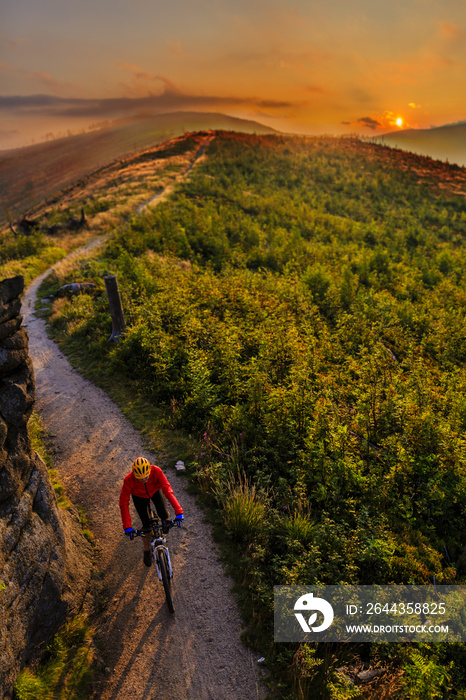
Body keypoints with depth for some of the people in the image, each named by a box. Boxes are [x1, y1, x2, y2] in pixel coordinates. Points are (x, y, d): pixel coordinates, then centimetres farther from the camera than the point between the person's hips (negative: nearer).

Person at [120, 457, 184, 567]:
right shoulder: (128, 480, -40)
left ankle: (164, 520, 28)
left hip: (155, 491, 1)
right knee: (146, 525, -3)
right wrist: (127, 526, -40)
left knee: (164, 515, -12)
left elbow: (167, 489, -42)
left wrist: (178, 511, -49)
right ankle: (147, 551, 24)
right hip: (139, 496, -1)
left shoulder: (156, 471, -40)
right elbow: (124, 503, -34)